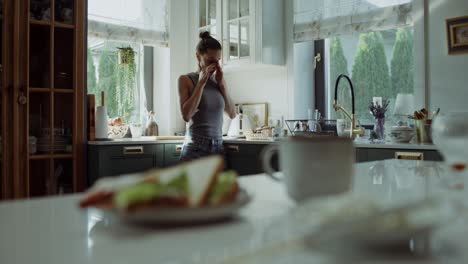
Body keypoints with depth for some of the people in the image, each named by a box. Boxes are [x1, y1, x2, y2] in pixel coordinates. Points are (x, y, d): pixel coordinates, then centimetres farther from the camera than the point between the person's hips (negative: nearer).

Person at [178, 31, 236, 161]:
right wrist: (201, 82, -11)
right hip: (195, 148, -4)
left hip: (218, 147, 4)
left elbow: (232, 114, 6)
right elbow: (186, 115, -14)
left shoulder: (219, 79, 10)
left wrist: (221, 84, -2)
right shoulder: (186, 80, -2)